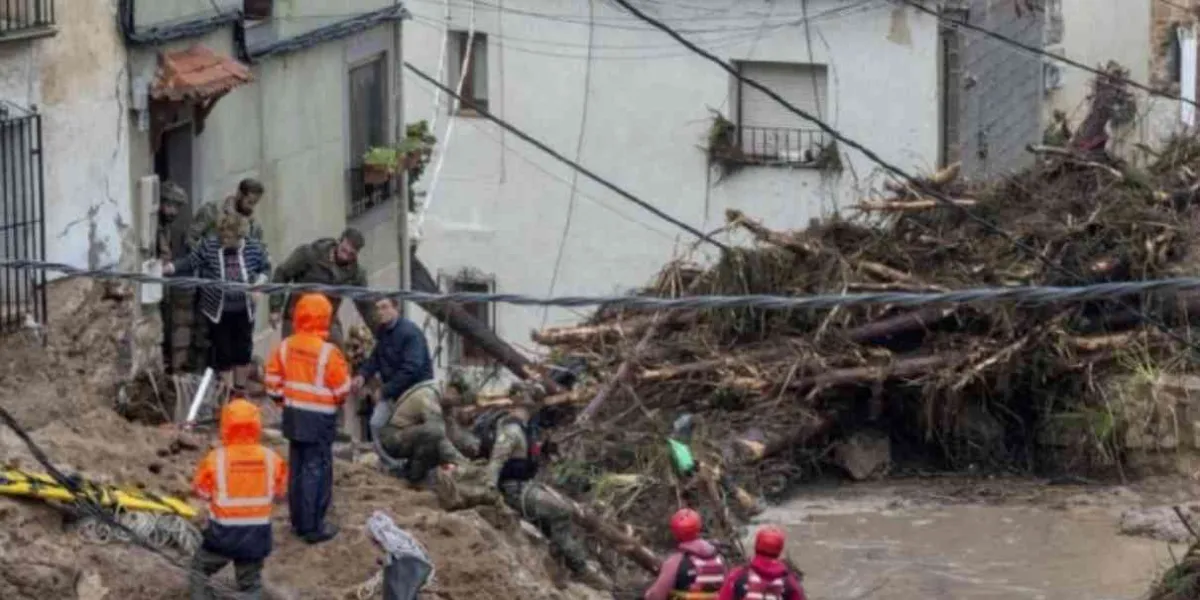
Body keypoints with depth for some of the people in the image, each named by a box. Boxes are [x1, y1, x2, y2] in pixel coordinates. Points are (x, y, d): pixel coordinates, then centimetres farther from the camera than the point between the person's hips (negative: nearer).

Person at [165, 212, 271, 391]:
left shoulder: (254, 247, -10)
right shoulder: (209, 245, -15)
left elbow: (265, 268, 5)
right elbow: (189, 263, -11)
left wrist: (259, 283, -13)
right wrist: (163, 269, -21)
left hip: (244, 311, 2)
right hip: (218, 311, -2)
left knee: (243, 351, 12)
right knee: (222, 354, 4)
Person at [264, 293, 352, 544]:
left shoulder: (285, 347, -2)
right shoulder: (328, 352, -19)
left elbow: (272, 381, 5)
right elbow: (342, 389, -11)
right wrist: (337, 400, 11)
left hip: (293, 415, 6)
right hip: (319, 419, -6)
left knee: (297, 469, 16)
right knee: (316, 471, 0)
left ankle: (299, 521, 24)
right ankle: (313, 527, 2)